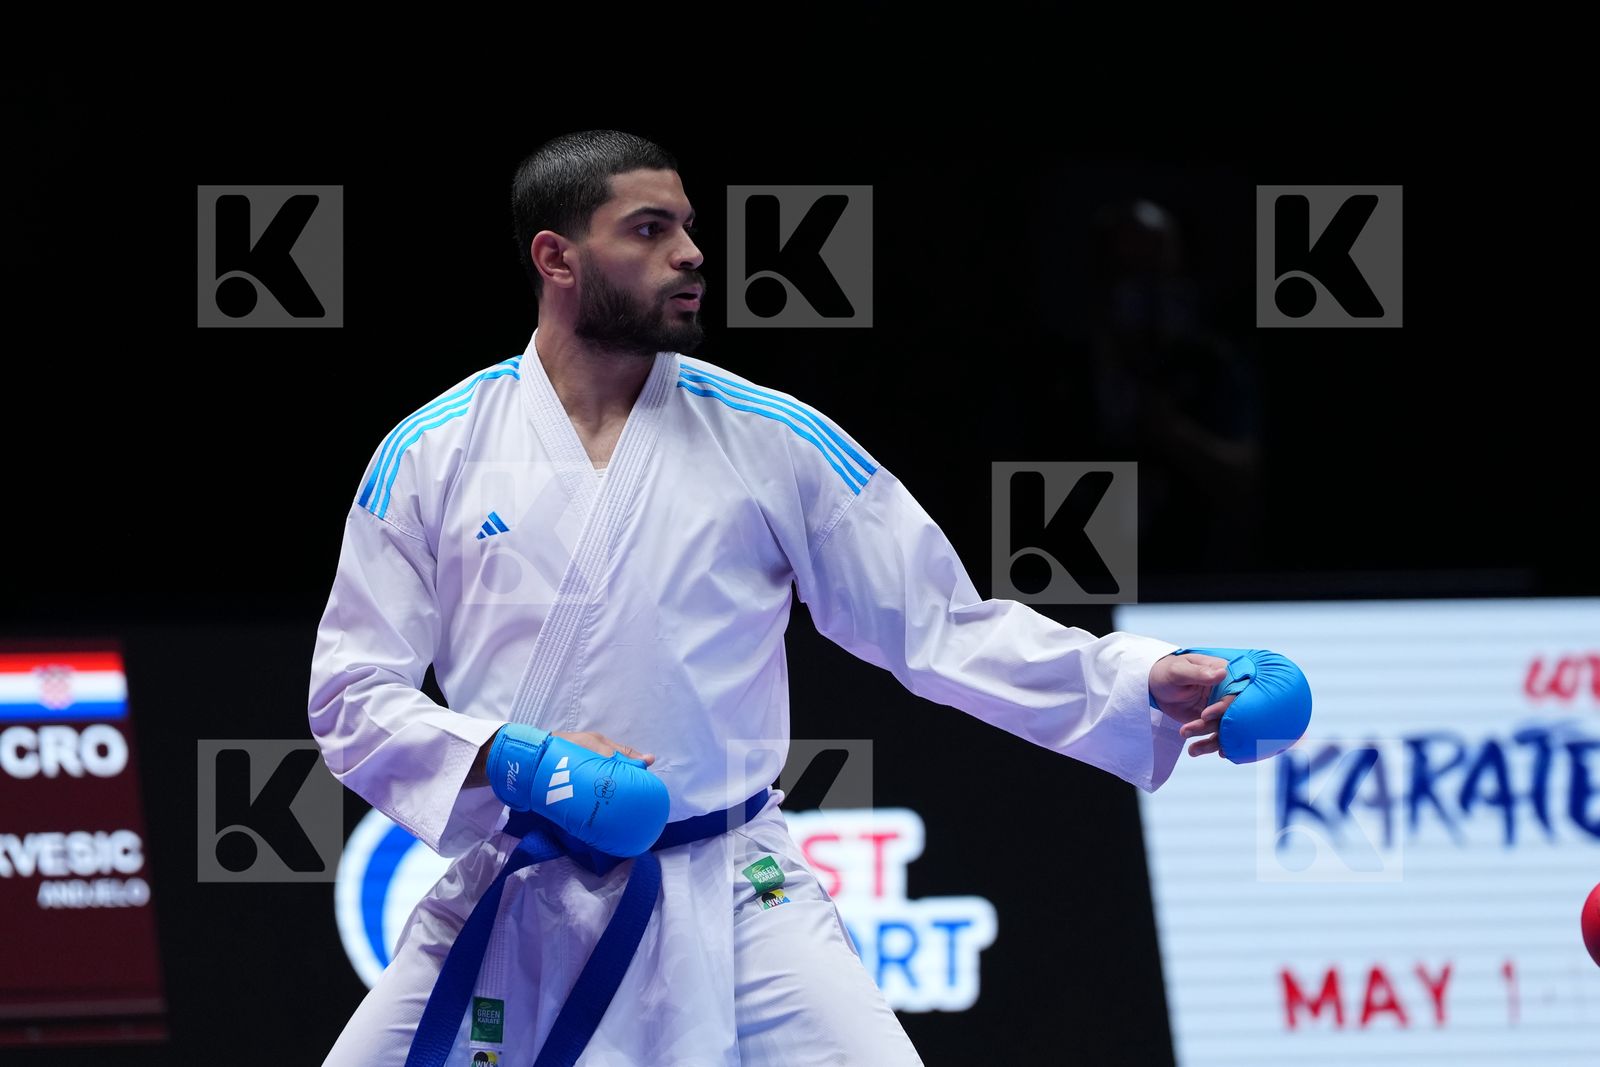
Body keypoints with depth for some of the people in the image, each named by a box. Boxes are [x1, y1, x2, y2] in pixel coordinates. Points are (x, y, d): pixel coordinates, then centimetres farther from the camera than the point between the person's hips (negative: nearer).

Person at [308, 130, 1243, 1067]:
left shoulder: (772, 441, 0)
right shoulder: (432, 454, -1)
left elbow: (943, 627, 2)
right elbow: (352, 697, 1)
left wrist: (1146, 680, -11)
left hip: (731, 908, -1)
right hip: (511, 910, 1)